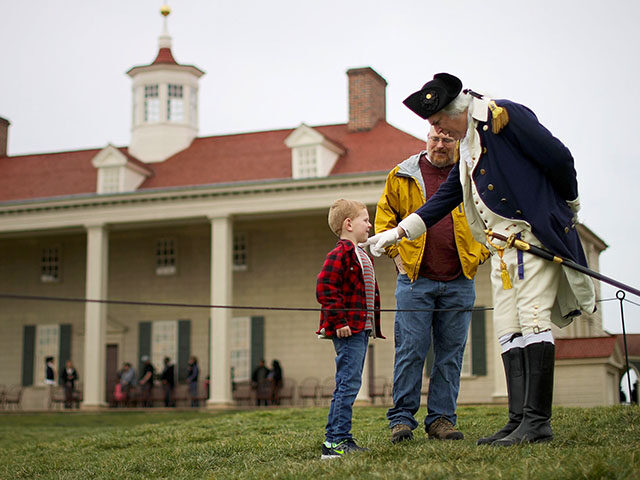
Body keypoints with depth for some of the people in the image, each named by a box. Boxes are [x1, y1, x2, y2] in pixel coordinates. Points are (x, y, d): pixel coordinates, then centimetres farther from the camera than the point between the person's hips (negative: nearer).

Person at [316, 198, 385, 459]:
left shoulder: (361, 255, 20)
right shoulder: (340, 254, -12)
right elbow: (325, 289, -20)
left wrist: (372, 325, 20)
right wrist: (339, 321, -22)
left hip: (361, 329, 10)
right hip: (348, 330, -10)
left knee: (348, 384, 12)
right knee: (348, 383, -11)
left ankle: (334, 438, 18)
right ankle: (337, 441, -8)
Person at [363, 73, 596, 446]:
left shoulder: (504, 115, -11)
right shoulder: (466, 144, 17)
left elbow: (559, 158, -11)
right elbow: (446, 197, 22)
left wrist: (569, 205, 4)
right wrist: (398, 232, 18)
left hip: (536, 234, -9)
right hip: (504, 246, 9)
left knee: (532, 319, -13)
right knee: (509, 329, 3)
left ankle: (538, 422, -13)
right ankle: (519, 420, 3)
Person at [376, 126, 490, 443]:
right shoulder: (402, 176, 6)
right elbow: (384, 216, 12)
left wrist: (478, 255, 4)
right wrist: (396, 253, 2)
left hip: (459, 283, 2)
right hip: (415, 279, -1)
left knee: (451, 353, 5)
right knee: (410, 350, -5)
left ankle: (441, 418, 12)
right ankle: (402, 418, 2)